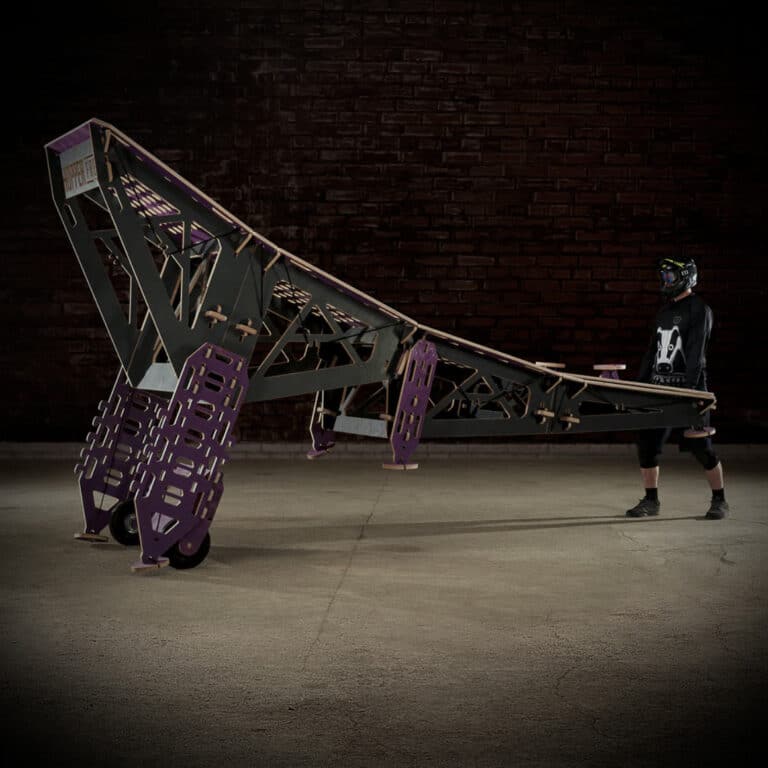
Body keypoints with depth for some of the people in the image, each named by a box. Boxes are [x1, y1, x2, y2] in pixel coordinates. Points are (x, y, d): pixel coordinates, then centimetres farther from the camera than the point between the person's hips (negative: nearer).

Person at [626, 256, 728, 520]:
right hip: (659, 387, 7)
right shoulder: (664, 312, 18)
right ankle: (651, 501, 11)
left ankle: (719, 501, 12)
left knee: (701, 447, -2)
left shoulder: (699, 310, -6)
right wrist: (639, 383, 16)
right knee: (646, 444, 1)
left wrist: (689, 388, -23)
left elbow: (696, 352, -15)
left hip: (687, 389, -7)